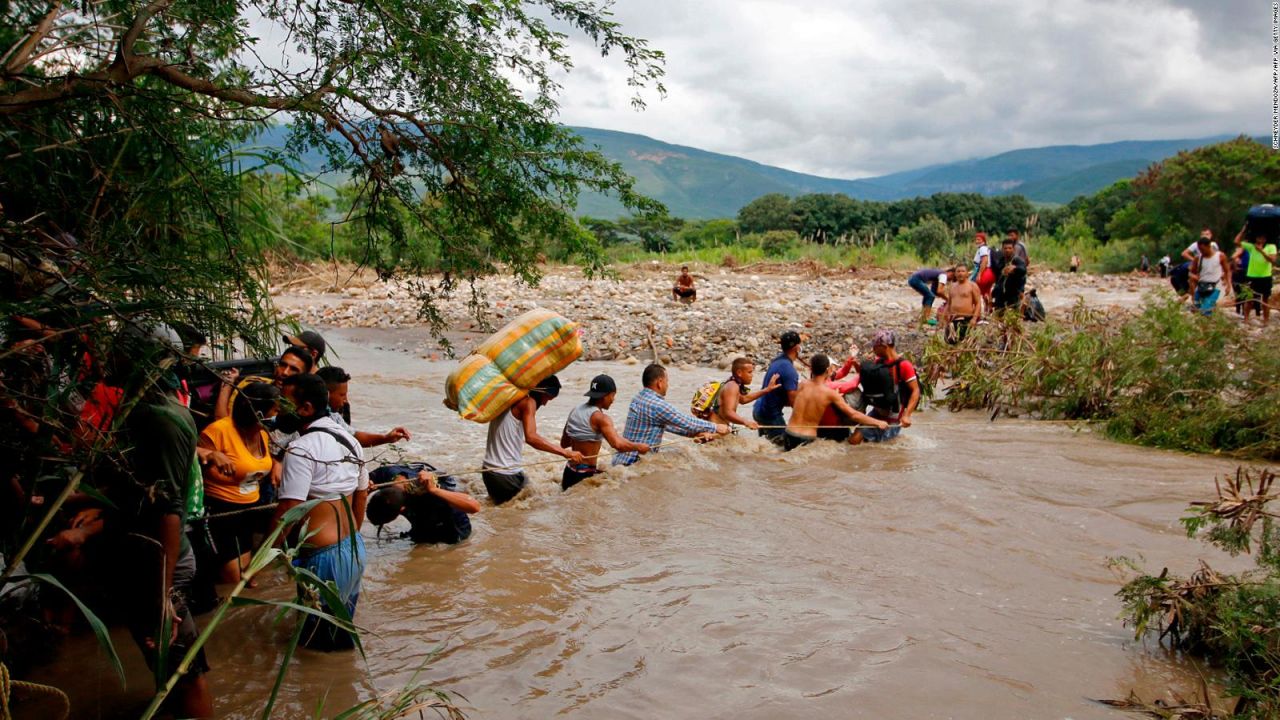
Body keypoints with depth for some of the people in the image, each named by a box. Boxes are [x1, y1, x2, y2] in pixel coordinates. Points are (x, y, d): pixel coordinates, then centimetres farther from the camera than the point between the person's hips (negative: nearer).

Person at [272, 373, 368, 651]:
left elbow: (287, 513, -22)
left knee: (318, 642, 4)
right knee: (340, 630, 22)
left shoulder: (302, 449, -19)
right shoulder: (349, 440, 9)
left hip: (323, 555, -9)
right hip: (355, 547, 9)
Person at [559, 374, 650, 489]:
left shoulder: (575, 411, 8)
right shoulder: (600, 418, -15)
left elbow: (564, 443, 19)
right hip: (586, 474, -8)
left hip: (569, 472, 8)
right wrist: (639, 447, -14)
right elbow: (618, 444, -29)